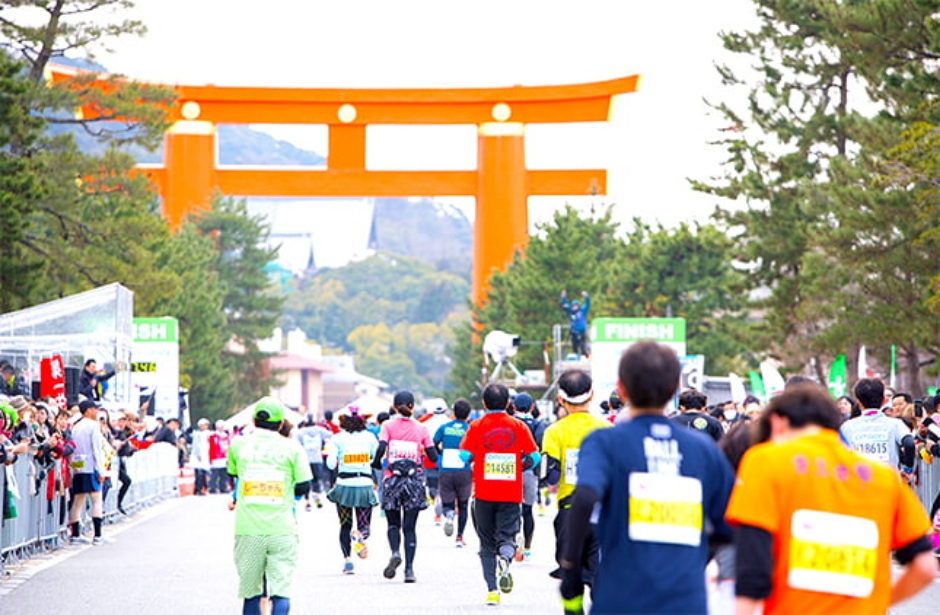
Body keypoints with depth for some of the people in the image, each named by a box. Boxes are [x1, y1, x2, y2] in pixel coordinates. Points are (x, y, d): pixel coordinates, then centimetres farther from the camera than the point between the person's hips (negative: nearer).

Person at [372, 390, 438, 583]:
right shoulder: (420, 428, 2)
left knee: (393, 523, 14)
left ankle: (395, 552, -14)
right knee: (409, 527, 4)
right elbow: (433, 456, 0)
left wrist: (376, 462, 3)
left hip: (392, 479, -1)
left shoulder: (388, 426, -2)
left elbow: (382, 448, -16)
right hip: (415, 479, 1)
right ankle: (409, 569, -5)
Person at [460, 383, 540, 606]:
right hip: (511, 494, 0)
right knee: (507, 536, 3)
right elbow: (534, 457, -1)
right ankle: (505, 559, -32)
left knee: (487, 544, 11)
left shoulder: (477, 426, -2)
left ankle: (491, 589, 4)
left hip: (484, 493, 0)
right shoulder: (518, 426, 1)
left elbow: (464, 456, -9)